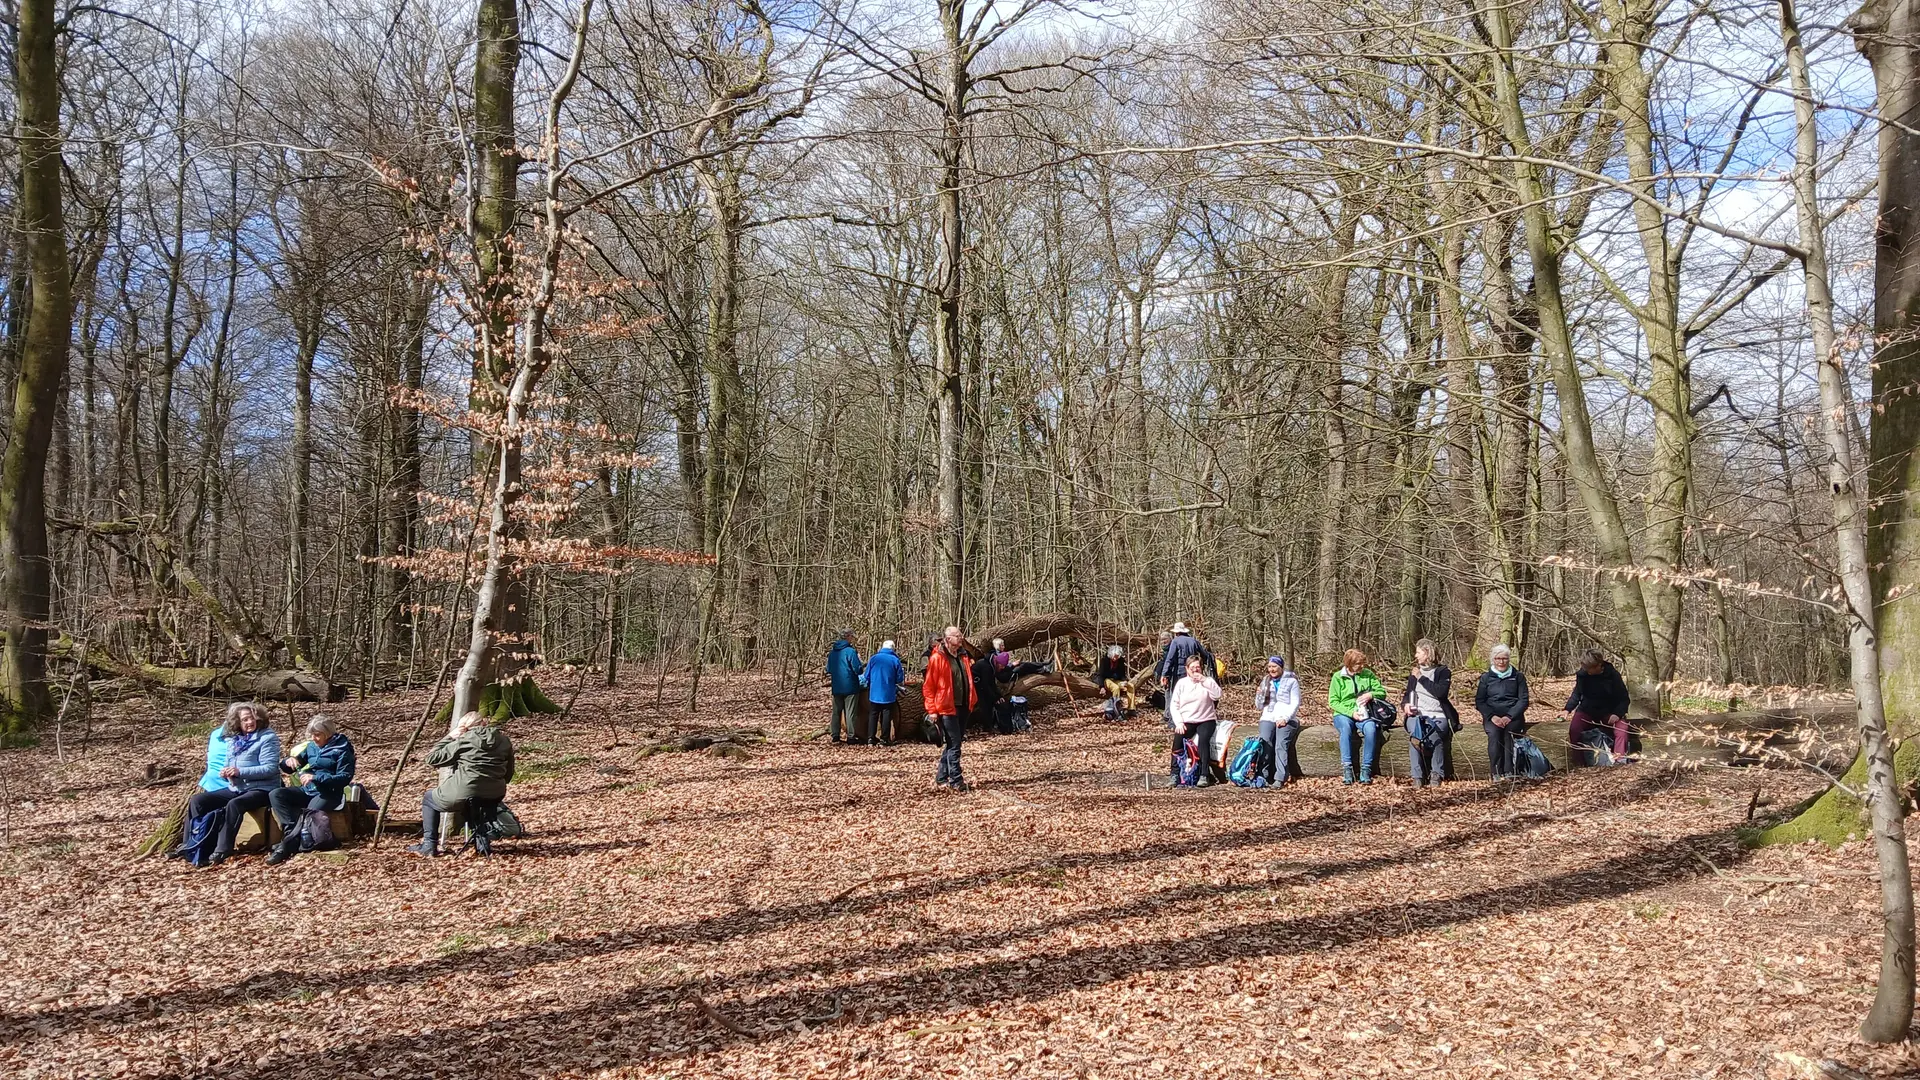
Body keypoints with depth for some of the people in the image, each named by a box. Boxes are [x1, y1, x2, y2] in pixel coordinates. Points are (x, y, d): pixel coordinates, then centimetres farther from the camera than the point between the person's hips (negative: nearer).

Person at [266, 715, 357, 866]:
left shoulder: (342, 749, -5)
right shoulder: (311, 747, 12)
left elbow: (345, 777, -13)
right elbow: (286, 768, 14)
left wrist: (316, 777, -22)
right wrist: (290, 761, -12)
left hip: (328, 793, -6)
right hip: (307, 790, 6)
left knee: (311, 812, -34)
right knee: (275, 794, -17)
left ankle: (286, 847, -25)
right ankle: (293, 830, -30)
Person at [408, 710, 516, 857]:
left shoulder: (463, 740, -2)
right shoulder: (504, 740, 10)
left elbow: (431, 760, 2)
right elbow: (508, 775, 14)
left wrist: (449, 738, 10)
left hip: (463, 794, -5)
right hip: (495, 797, 5)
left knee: (429, 799, 23)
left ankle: (429, 846, 17)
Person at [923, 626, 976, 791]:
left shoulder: (962, 656, 12)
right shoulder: (937, 658, -10)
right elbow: (928, 686, -10)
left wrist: (971, 702, 14)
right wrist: (932, 710, -13)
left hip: (963, 707, 8)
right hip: (947, 708, -7)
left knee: (952, 745, 13)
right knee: (953, 745, -7)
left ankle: (941, 778, 23)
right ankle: (955, 781, -2)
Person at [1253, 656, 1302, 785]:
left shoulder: (1291, 681, 8)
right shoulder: (1265, 682, 20)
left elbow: (1295, 703, 0)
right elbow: (1259, 706, 22)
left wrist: (1285, 718, -14)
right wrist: (1259, 696, 0)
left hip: (1286, 719, -3)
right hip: (1268, 718, 3)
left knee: (1281, 746, -22)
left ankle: (1280, 779, -28)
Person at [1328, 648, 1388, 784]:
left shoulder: (1368, 674, 8)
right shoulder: (1338, 677, 1)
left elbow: (1382, 691, 11)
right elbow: (1333, 702, -3)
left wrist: (1371, 695, -11)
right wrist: (1351, 712, -16)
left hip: (1363, 714, 2)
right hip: (1344, 714, -2)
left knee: (1371, 728, -33)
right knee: (1346, 727, -37)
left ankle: (1366, 769, -30)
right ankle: (1347, 769, -37)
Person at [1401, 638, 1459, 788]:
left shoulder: (1443, 672, 5)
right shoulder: (1414, 672, 20)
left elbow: (1441, 692, -11)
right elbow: (1407, 694, 26)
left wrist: (1422, 678, -8)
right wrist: (1405, 704, 4)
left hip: (1438, 716, -3)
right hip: (1417, 715, 3)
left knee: (1435, 734, -36)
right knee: (1415, 734, -32)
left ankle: (1437, 774, -19)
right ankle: (1417, 776, -28)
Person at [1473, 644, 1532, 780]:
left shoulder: (1518, 677, 12)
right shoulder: (1486, 678, 14)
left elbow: (1523, 700, 4)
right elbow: (1479, 701, 7)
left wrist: (1510, 716, -12)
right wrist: (1492, 717, -12)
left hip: (1513, 715, 0)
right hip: (1492, 715, 0)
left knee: (1510, 732, -33)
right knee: (1493, 733, -31)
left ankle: (1510, 771, -29)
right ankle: (1497, 772, -28)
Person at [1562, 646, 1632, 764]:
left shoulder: (1613, 675, -13)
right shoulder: (1582, 674, -8)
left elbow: (1624, 699, -7)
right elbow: (1577, 694, 2)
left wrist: (1618, 714, -26)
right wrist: (1567, 709, -15)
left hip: (1609, 712, -1)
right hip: (1587, 711, 1)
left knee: (1621, 728, -30)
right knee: (1573, 729, -26)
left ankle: (1619, 759, -36)